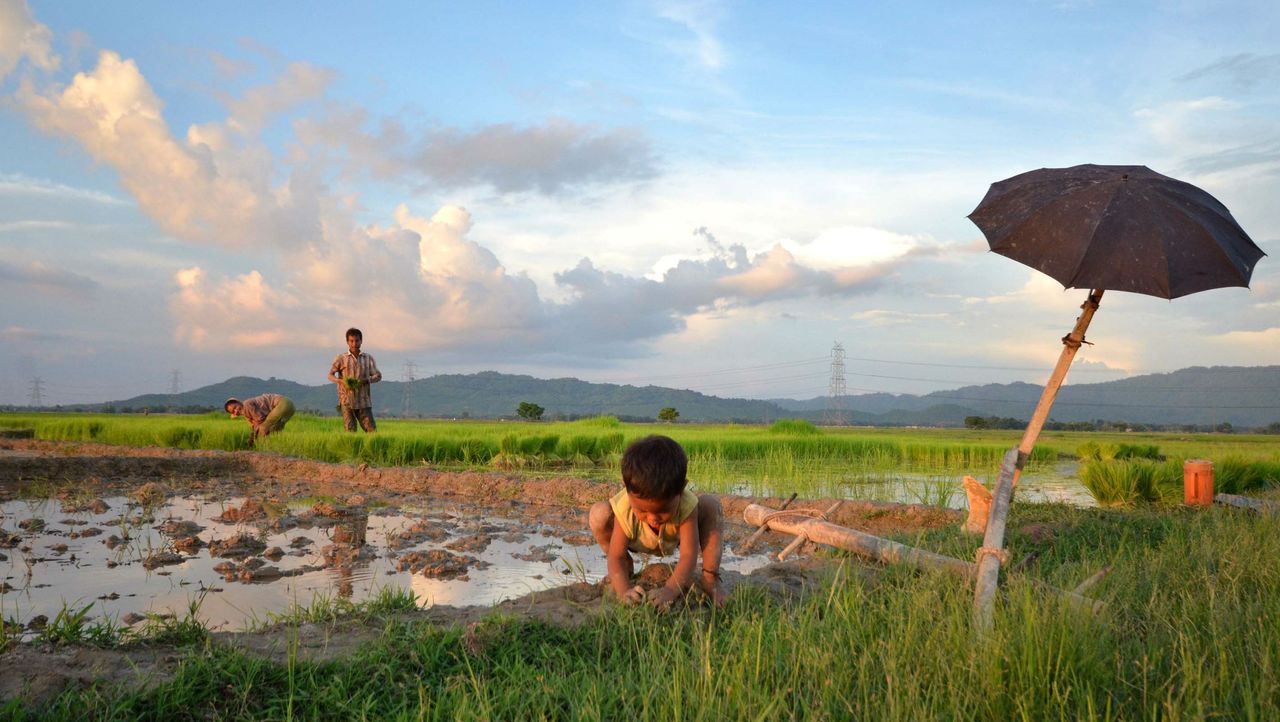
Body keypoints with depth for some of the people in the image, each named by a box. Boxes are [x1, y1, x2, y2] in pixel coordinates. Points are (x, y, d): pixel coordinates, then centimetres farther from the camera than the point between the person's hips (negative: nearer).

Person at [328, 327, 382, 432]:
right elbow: (330, 375, 4)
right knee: (350, 431, -4)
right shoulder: (341, 358, 6)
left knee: (372, 430, -4)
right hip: (347, 401, -1)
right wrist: (341, 381, -18)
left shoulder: (368, 358, 10)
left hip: (364, 401, 1)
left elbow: (378, 376, 8)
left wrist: (366, 380, -14)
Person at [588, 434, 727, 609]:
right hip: (636, 541, 0)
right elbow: (616, 556, -34)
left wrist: (671, 590, -57)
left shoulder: (686, 505, -42)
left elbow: (688, 555, -42)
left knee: (711, 504, -28)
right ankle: (626, 567, -4)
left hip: (675, 537, 0)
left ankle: (710, 577, -16)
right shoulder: (624, 509, -40)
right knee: (599, 514, -30)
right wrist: (623, 589, -52)